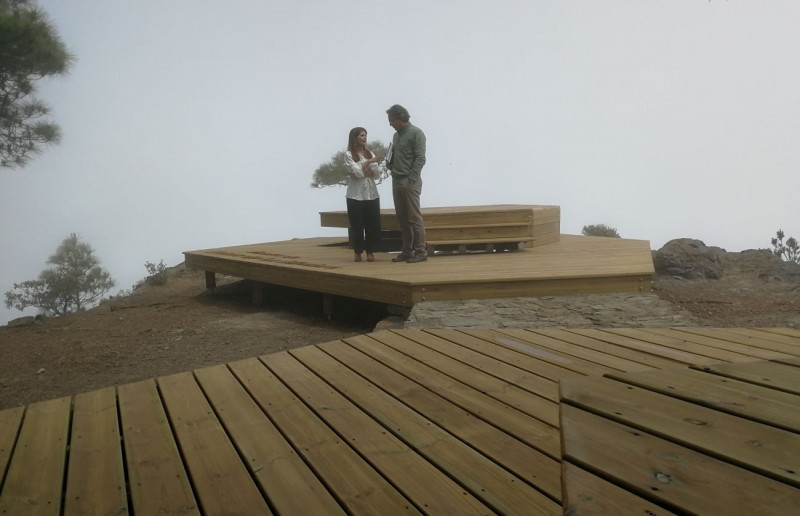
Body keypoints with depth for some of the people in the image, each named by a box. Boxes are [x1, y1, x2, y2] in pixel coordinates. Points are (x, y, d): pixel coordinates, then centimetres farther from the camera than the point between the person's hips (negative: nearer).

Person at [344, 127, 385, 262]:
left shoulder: (370, 154, 12)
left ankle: (370, 251, 13)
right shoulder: (348, 154, -1)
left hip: (371, 194, 4)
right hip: (356, 195, -4)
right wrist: (369, 162, -15)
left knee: (373, 225, 2)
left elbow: (377, 174, 4)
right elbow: (357, 171, -13)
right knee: (357, 225, 0)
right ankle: (358, 252, 12)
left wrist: (365, 172, -10)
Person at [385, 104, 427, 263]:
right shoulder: (396, 135, 18)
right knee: (402, 218, 7)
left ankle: (420, 251, -3)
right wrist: (389, 163, 3)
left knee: (414, 217, -7)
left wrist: (411, 179, -18)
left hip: (410, 182, -8)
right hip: (396, 181, 8)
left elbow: (420, 159, -12)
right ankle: (407, 251, 11)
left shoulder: (416, 133, -5)